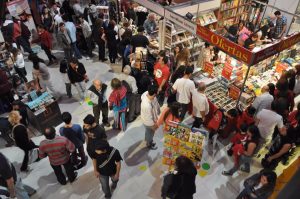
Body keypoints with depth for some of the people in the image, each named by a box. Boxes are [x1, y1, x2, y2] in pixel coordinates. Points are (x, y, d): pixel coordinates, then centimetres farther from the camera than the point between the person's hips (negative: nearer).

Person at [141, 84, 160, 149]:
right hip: (149, 122, -7)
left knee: (149, 132, 35)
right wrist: (153, 125, -11)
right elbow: (149, 119, -31)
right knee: (150, 133, 25)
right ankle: (149, 144, 56)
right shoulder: (147, 106, -48)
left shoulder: (146, 93, -25)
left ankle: (149, 141, 64)